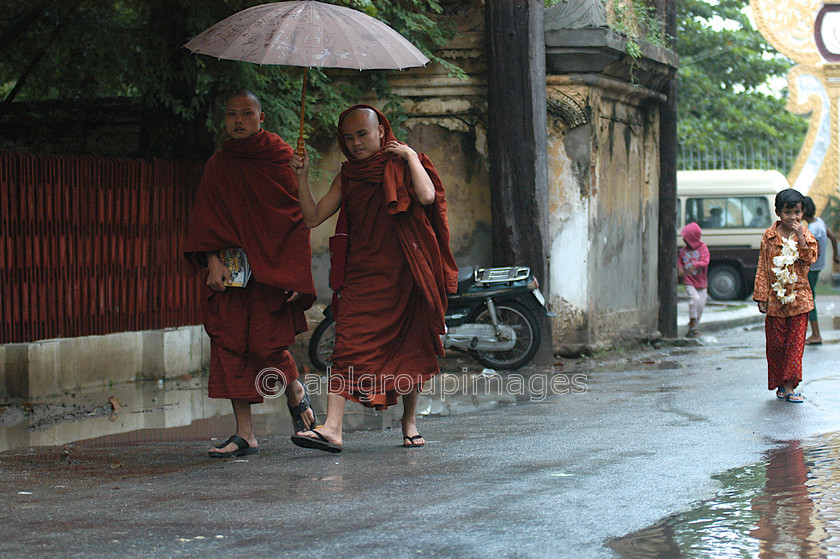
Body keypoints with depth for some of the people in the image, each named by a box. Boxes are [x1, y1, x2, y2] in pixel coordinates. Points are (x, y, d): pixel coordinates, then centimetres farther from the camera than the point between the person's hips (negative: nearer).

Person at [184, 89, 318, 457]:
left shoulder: (281, 158, 2)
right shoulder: (218, 166, 12)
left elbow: (299, 217, 0)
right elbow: (204, 219, 9)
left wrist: (297, 275, -7)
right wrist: (212, 261, -7)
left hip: (273, 266, -4)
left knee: (265, 341, -13)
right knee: (230, 343, -4)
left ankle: (296, 392, 20)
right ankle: (245, 434, 0)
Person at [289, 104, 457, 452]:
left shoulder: (403, 164, 4)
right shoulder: (348, 177, 14)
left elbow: (427, 196, -15)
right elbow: (313, 218, 10)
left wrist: (410, 156, -9)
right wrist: (302, 178, 0)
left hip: (403, 270, -2)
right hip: (362, 273, 2)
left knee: (409, 345, 5)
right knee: (348, 345, -12)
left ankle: (409, 420, 23)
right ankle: (332, 428, -20)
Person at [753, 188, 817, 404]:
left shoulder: (805, 235, 3)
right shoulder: (769, 237, 2)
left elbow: (810, 259, -12)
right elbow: (762, 268, 4)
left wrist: (800, 237, -21)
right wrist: (761, 296, 0)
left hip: (799, 298, 0)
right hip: (776, 298, 0)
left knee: (795, 342, -3)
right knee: (776, 344, 4)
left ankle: (789, 387, 0)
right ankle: (780, 385, 17)